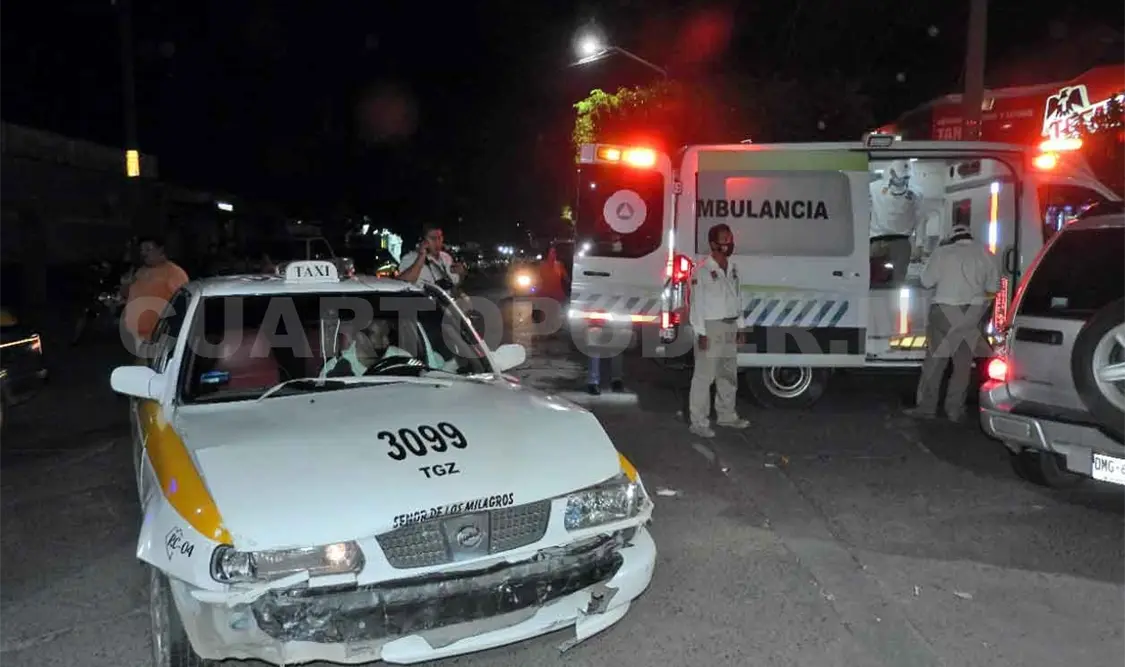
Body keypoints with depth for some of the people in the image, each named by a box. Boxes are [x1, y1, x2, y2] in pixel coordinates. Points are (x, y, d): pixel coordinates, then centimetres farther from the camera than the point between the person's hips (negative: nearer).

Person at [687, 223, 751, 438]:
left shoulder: (733, 269, 11)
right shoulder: (702, 270, -13)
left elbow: (737, 298, 16)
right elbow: (696, 302, -14)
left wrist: (739, 326, 14)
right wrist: (701, 332, -17)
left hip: (730, 327, 8)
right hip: (711, 327, -8)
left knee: (729, 374, 18)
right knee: (704, 376, -5)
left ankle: (726, 415, 32)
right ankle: (699, 422, 2)